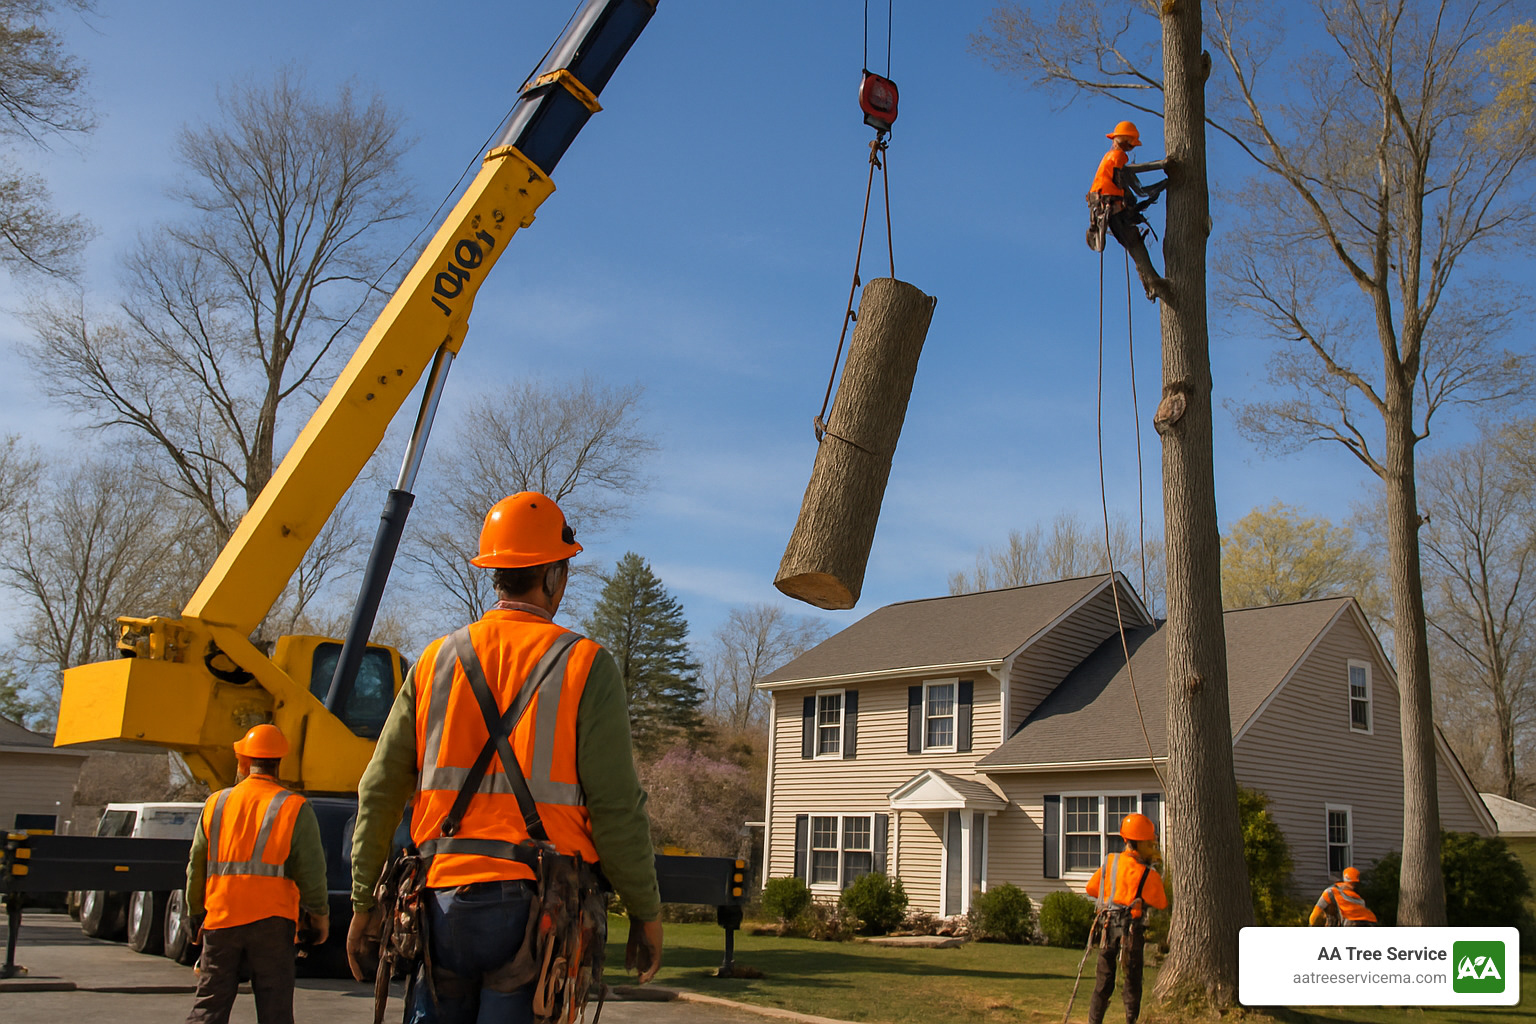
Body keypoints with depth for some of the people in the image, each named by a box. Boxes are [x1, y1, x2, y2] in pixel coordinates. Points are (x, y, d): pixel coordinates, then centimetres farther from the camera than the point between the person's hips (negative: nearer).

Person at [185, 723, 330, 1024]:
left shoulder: (215, 804, 8)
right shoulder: (295, 808, -3)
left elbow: (196, 868, 13)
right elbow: (311, 871, -5)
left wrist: (197, 915, 26)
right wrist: (320, 915, 8)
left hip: (220, 920, 3)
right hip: (271, 920, -3)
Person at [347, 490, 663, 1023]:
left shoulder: (437, 660, 8)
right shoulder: (583, 665, -4)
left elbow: (380, 793, 8)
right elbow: (616, 806, -8)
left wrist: (365, 903, 16)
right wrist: (646, 913, 2)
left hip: (444, 904, 4)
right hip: (533, 908, -4)